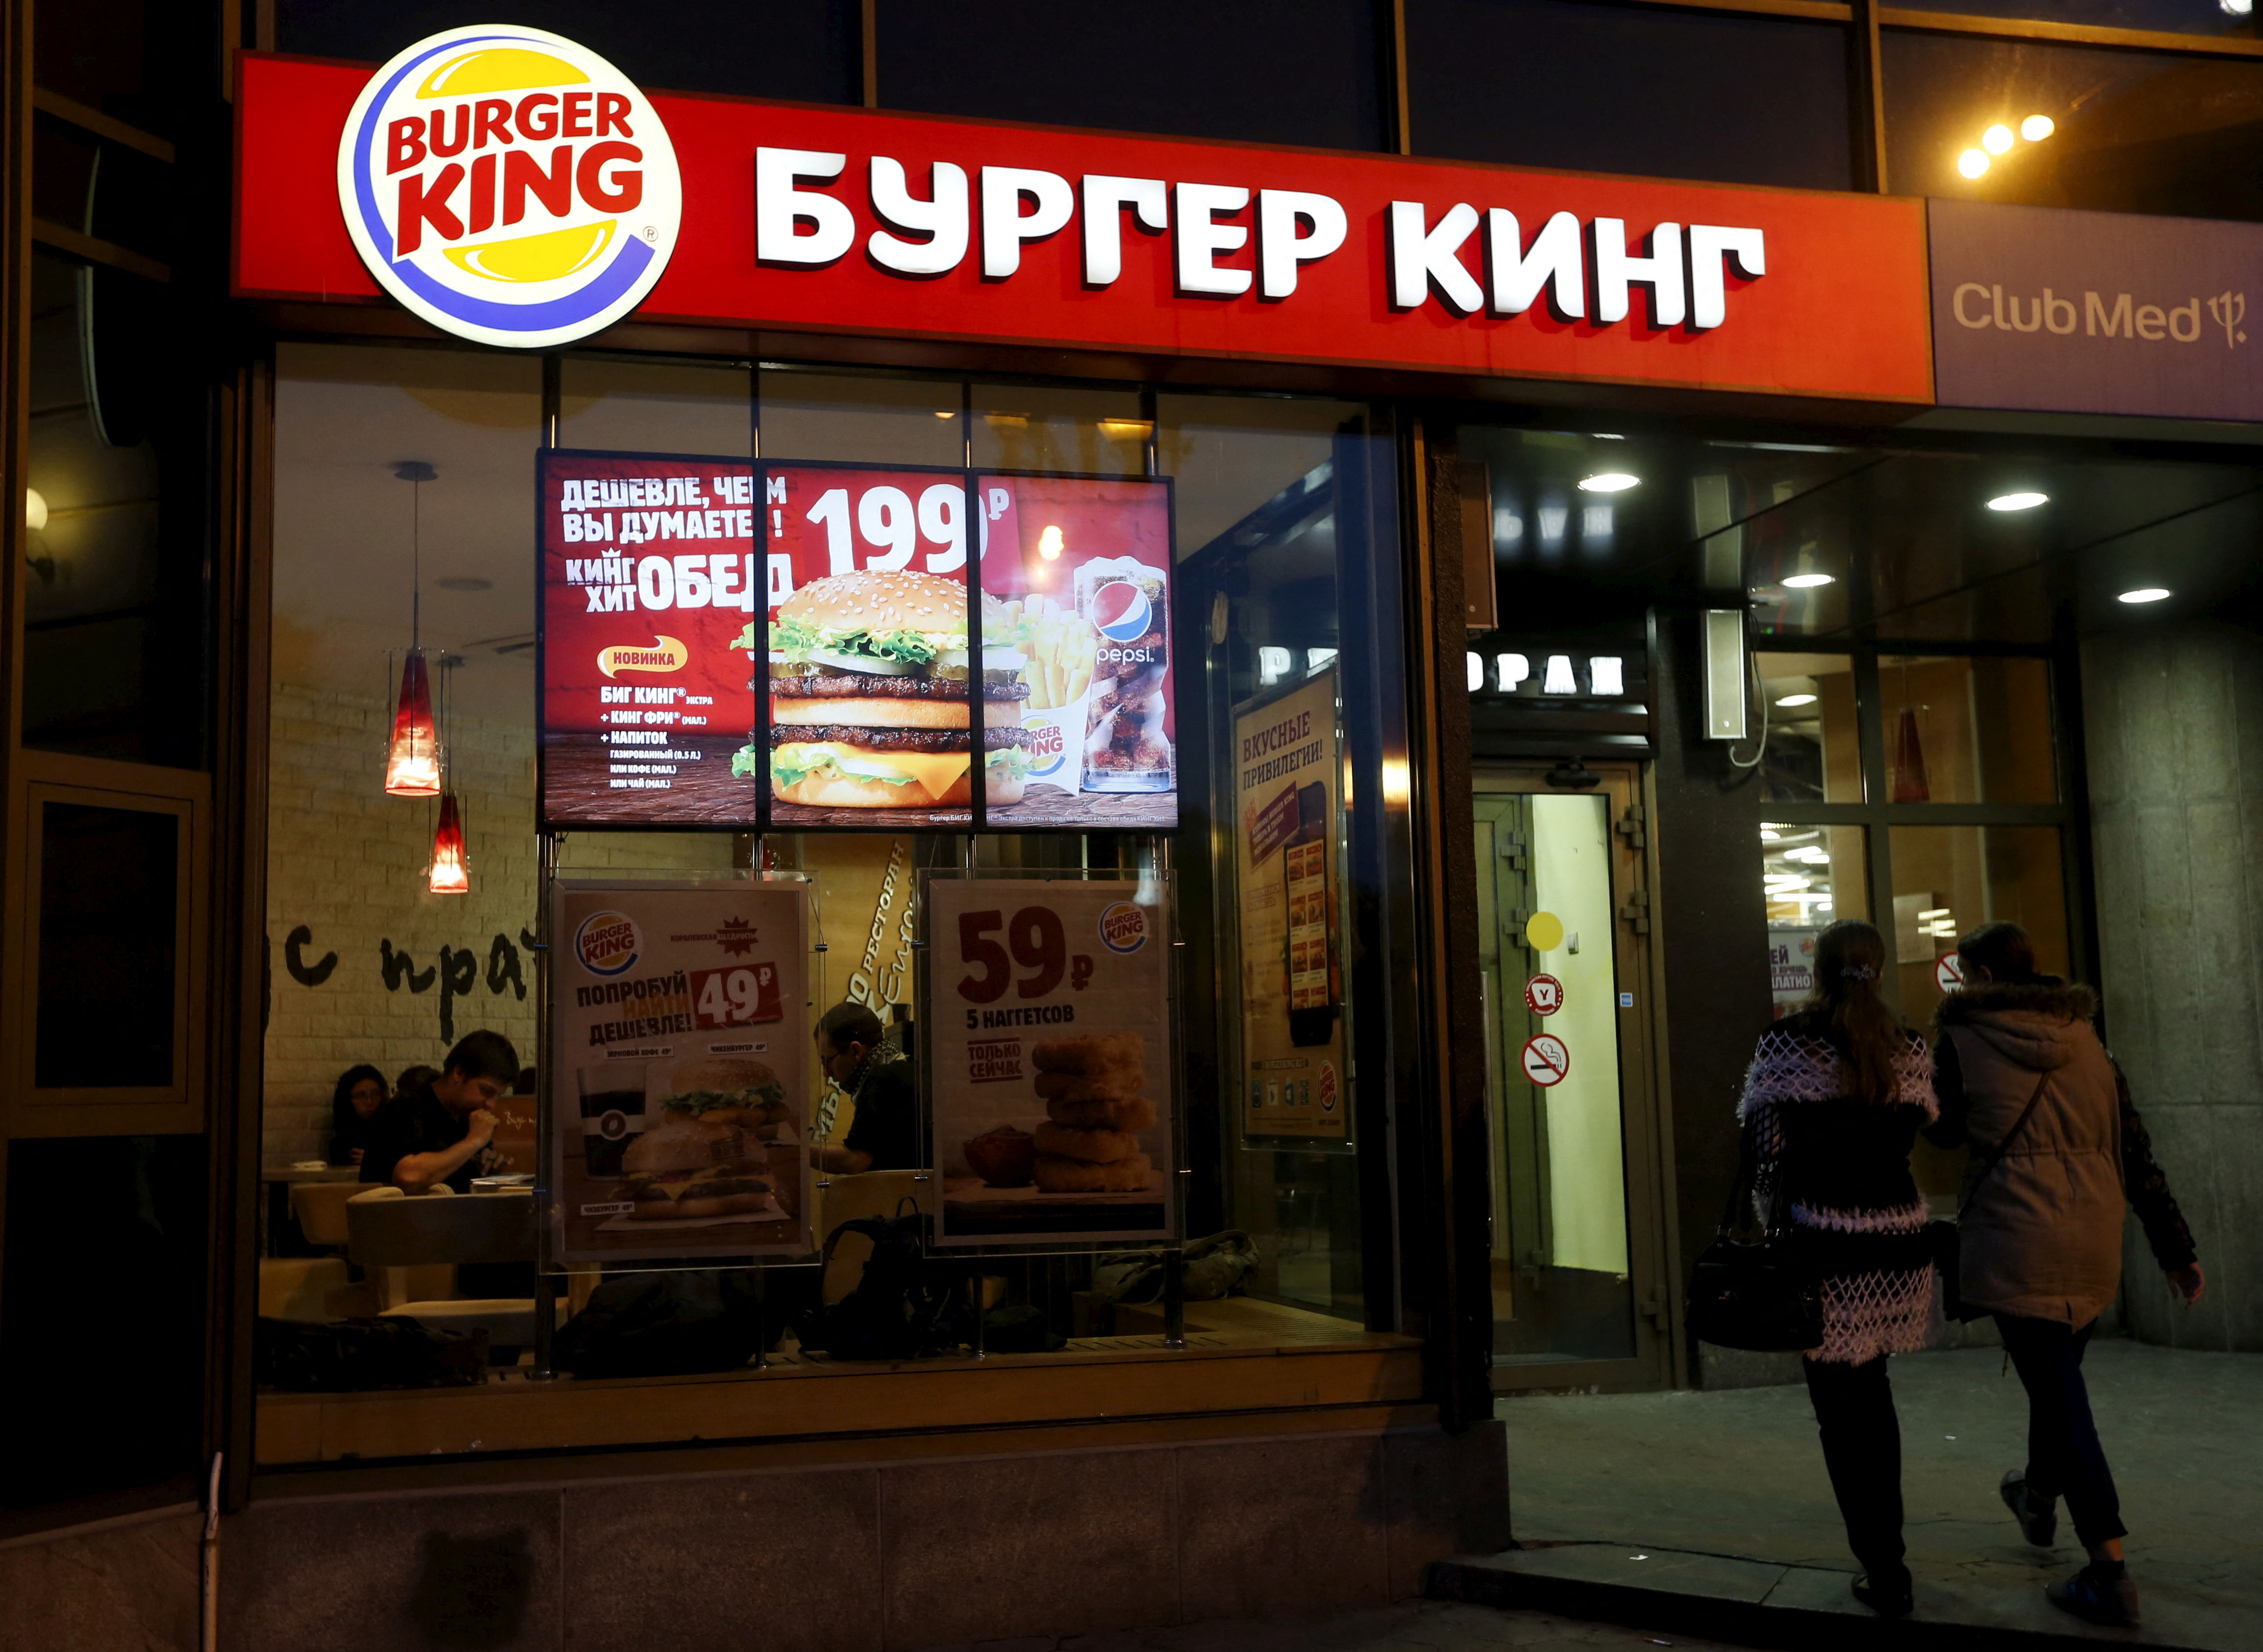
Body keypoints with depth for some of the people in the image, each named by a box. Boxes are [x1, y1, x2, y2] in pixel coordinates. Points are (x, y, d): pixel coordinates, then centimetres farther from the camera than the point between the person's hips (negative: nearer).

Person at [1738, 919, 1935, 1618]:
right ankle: (1886, 1549, 32)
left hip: (1823, 1247, -5)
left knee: (1841, 1403, 4)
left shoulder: (1785, 1043, -7)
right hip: (1897, 1241, 5)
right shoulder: (1909, 1048, 4)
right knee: (1872, 1389, 22)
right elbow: (1920, 1128, 11)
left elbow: (1762, 1140, -6)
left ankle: (1884, 1573, 5)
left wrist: (1770, 1220, 6)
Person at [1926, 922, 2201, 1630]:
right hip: (2096, 1238, 6)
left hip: (2017, 1236, -6)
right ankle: (2040, 1496, 47)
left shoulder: (1963, 1039, -4)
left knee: (2057, 1388, -3)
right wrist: (2176, 1250, 12)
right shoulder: (2087, 1040, 10)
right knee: (2059, 1372, 24)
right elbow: (2136, 1152, 9)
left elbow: (1944, 1130, 9)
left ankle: (2110, 1572, -6)